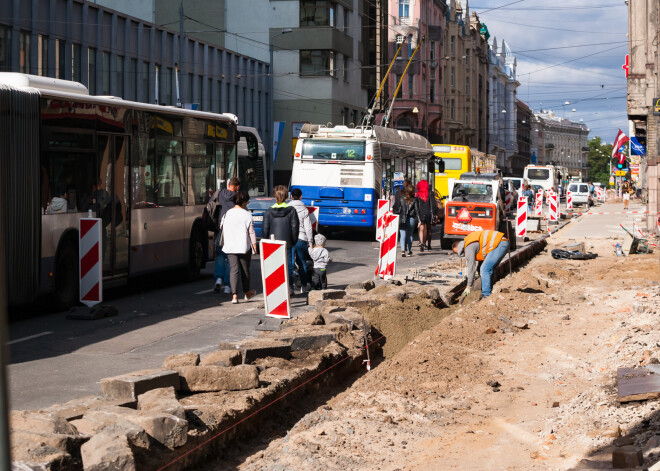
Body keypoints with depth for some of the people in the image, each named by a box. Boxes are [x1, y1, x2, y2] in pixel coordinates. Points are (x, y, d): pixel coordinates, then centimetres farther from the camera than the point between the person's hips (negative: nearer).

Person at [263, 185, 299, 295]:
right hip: (287, 243, 0)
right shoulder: (291, 210, -3)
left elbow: (265, 229, 0)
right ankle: (289, 288, 7)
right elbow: (295, 227, -1)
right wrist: (294, 241, 9)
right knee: (288, 265, 7)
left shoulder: (269, 211, -2)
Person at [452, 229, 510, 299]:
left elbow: (471, 267, -9)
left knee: (485, 270, -10)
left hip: (499, 245, -11)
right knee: (489, 269, 17)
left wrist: (469, 286, -4)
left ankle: (486, 295, -9)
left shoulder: (469, 247, -8)